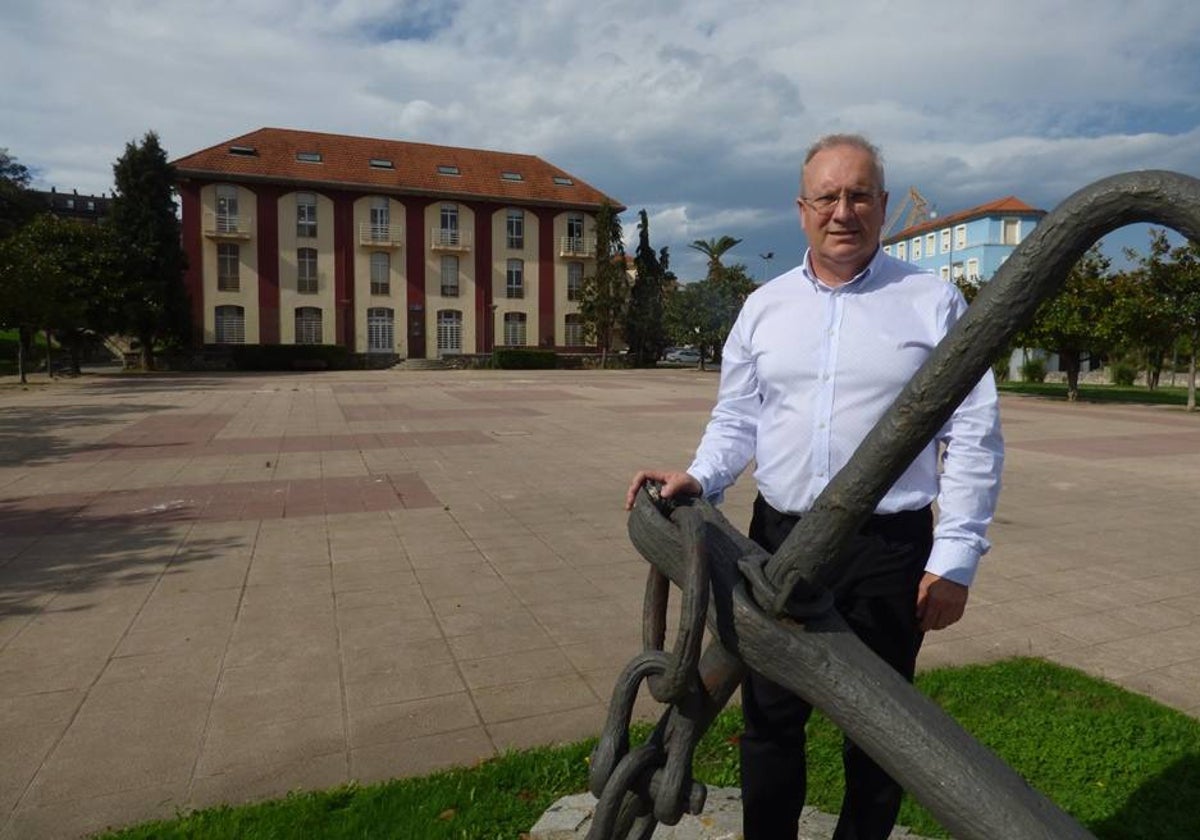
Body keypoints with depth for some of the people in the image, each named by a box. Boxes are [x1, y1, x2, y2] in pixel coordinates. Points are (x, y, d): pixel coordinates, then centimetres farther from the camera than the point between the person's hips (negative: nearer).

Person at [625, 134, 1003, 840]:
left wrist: (956, 558, -8)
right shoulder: (763, 308, 7)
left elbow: (974, 437, -3)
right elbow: (737, 421, 9)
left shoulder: (934, 303, -2)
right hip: (780, 540, 3)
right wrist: (699, 478, -10)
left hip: (890, 549, -2)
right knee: (770, 719, 14)